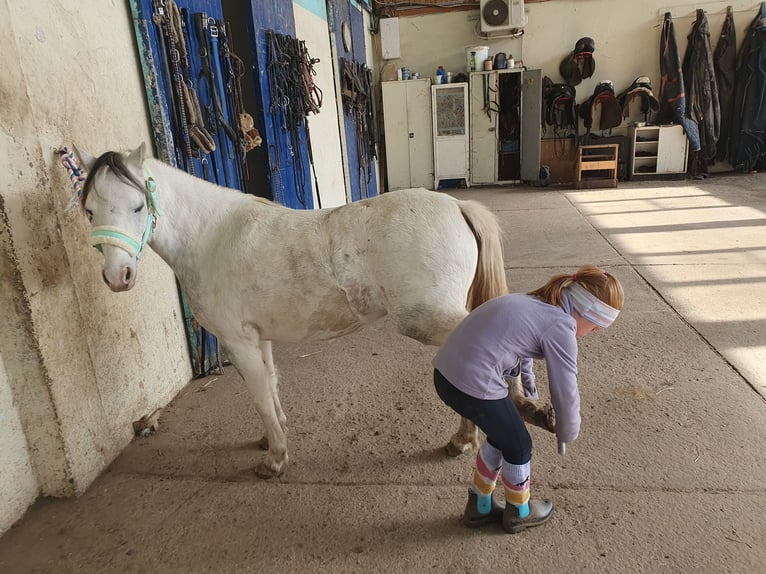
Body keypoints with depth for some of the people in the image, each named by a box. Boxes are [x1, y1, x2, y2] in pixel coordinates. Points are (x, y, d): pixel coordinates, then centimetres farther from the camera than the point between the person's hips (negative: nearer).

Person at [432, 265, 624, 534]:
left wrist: (529, 391, 38)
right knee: (518, 447, 17)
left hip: (444, 373, 9)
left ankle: (480, 506, 44)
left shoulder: (534, 302, 17)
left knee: (500, 436, 28)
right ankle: (519, 512, 41)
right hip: (475, 388, -9)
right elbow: (565, 392, -3)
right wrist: (567, 433, 16)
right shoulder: (561, 327, -10)